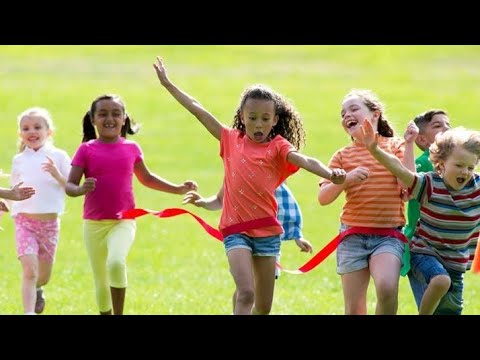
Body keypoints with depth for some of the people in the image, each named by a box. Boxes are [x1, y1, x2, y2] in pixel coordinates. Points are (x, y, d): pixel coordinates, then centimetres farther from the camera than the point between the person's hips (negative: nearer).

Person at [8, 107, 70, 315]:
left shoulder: (58, 157, 0)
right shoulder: (19, 160, 7)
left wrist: (57, 175, -18)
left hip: (49, 222, 0)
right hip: (24, 221, 0)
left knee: (44, 274, 13)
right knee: (29, 269, -17)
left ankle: (37, 290, 47)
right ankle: (29, 312, -19)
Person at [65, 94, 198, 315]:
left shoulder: (131, 149, 5)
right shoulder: (86, 150, 0)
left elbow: (146, 178, 22)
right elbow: (69, 186, -4)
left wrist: (178, 189, 16)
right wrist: (82, 189, -26)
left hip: (123, 223, -1)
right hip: (94, 224, 1)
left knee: (116, 262, -30)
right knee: (101, 282, 7)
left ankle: (119, 314, -20)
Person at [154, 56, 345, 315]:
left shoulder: (278, 147, 0)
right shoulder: (231, 140, 7)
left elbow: (304, 160, -20)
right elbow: (197, 110, 12)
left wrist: (330, 174, -40)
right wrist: (167, 83, 16)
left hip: (267, 230, 1)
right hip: (236, 230, -1)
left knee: (264, 305, 8)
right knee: (246, 293, -18)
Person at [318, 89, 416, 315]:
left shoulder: (395, 146, 4)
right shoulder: (343, 156, 8)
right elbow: (323, 198, -1)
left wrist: (409, 146, -10)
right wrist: (347, 179, -18)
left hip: (388, 235, -2)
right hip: (353, 236, 2)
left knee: (387, 288, -30)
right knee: (354, 310, 2)